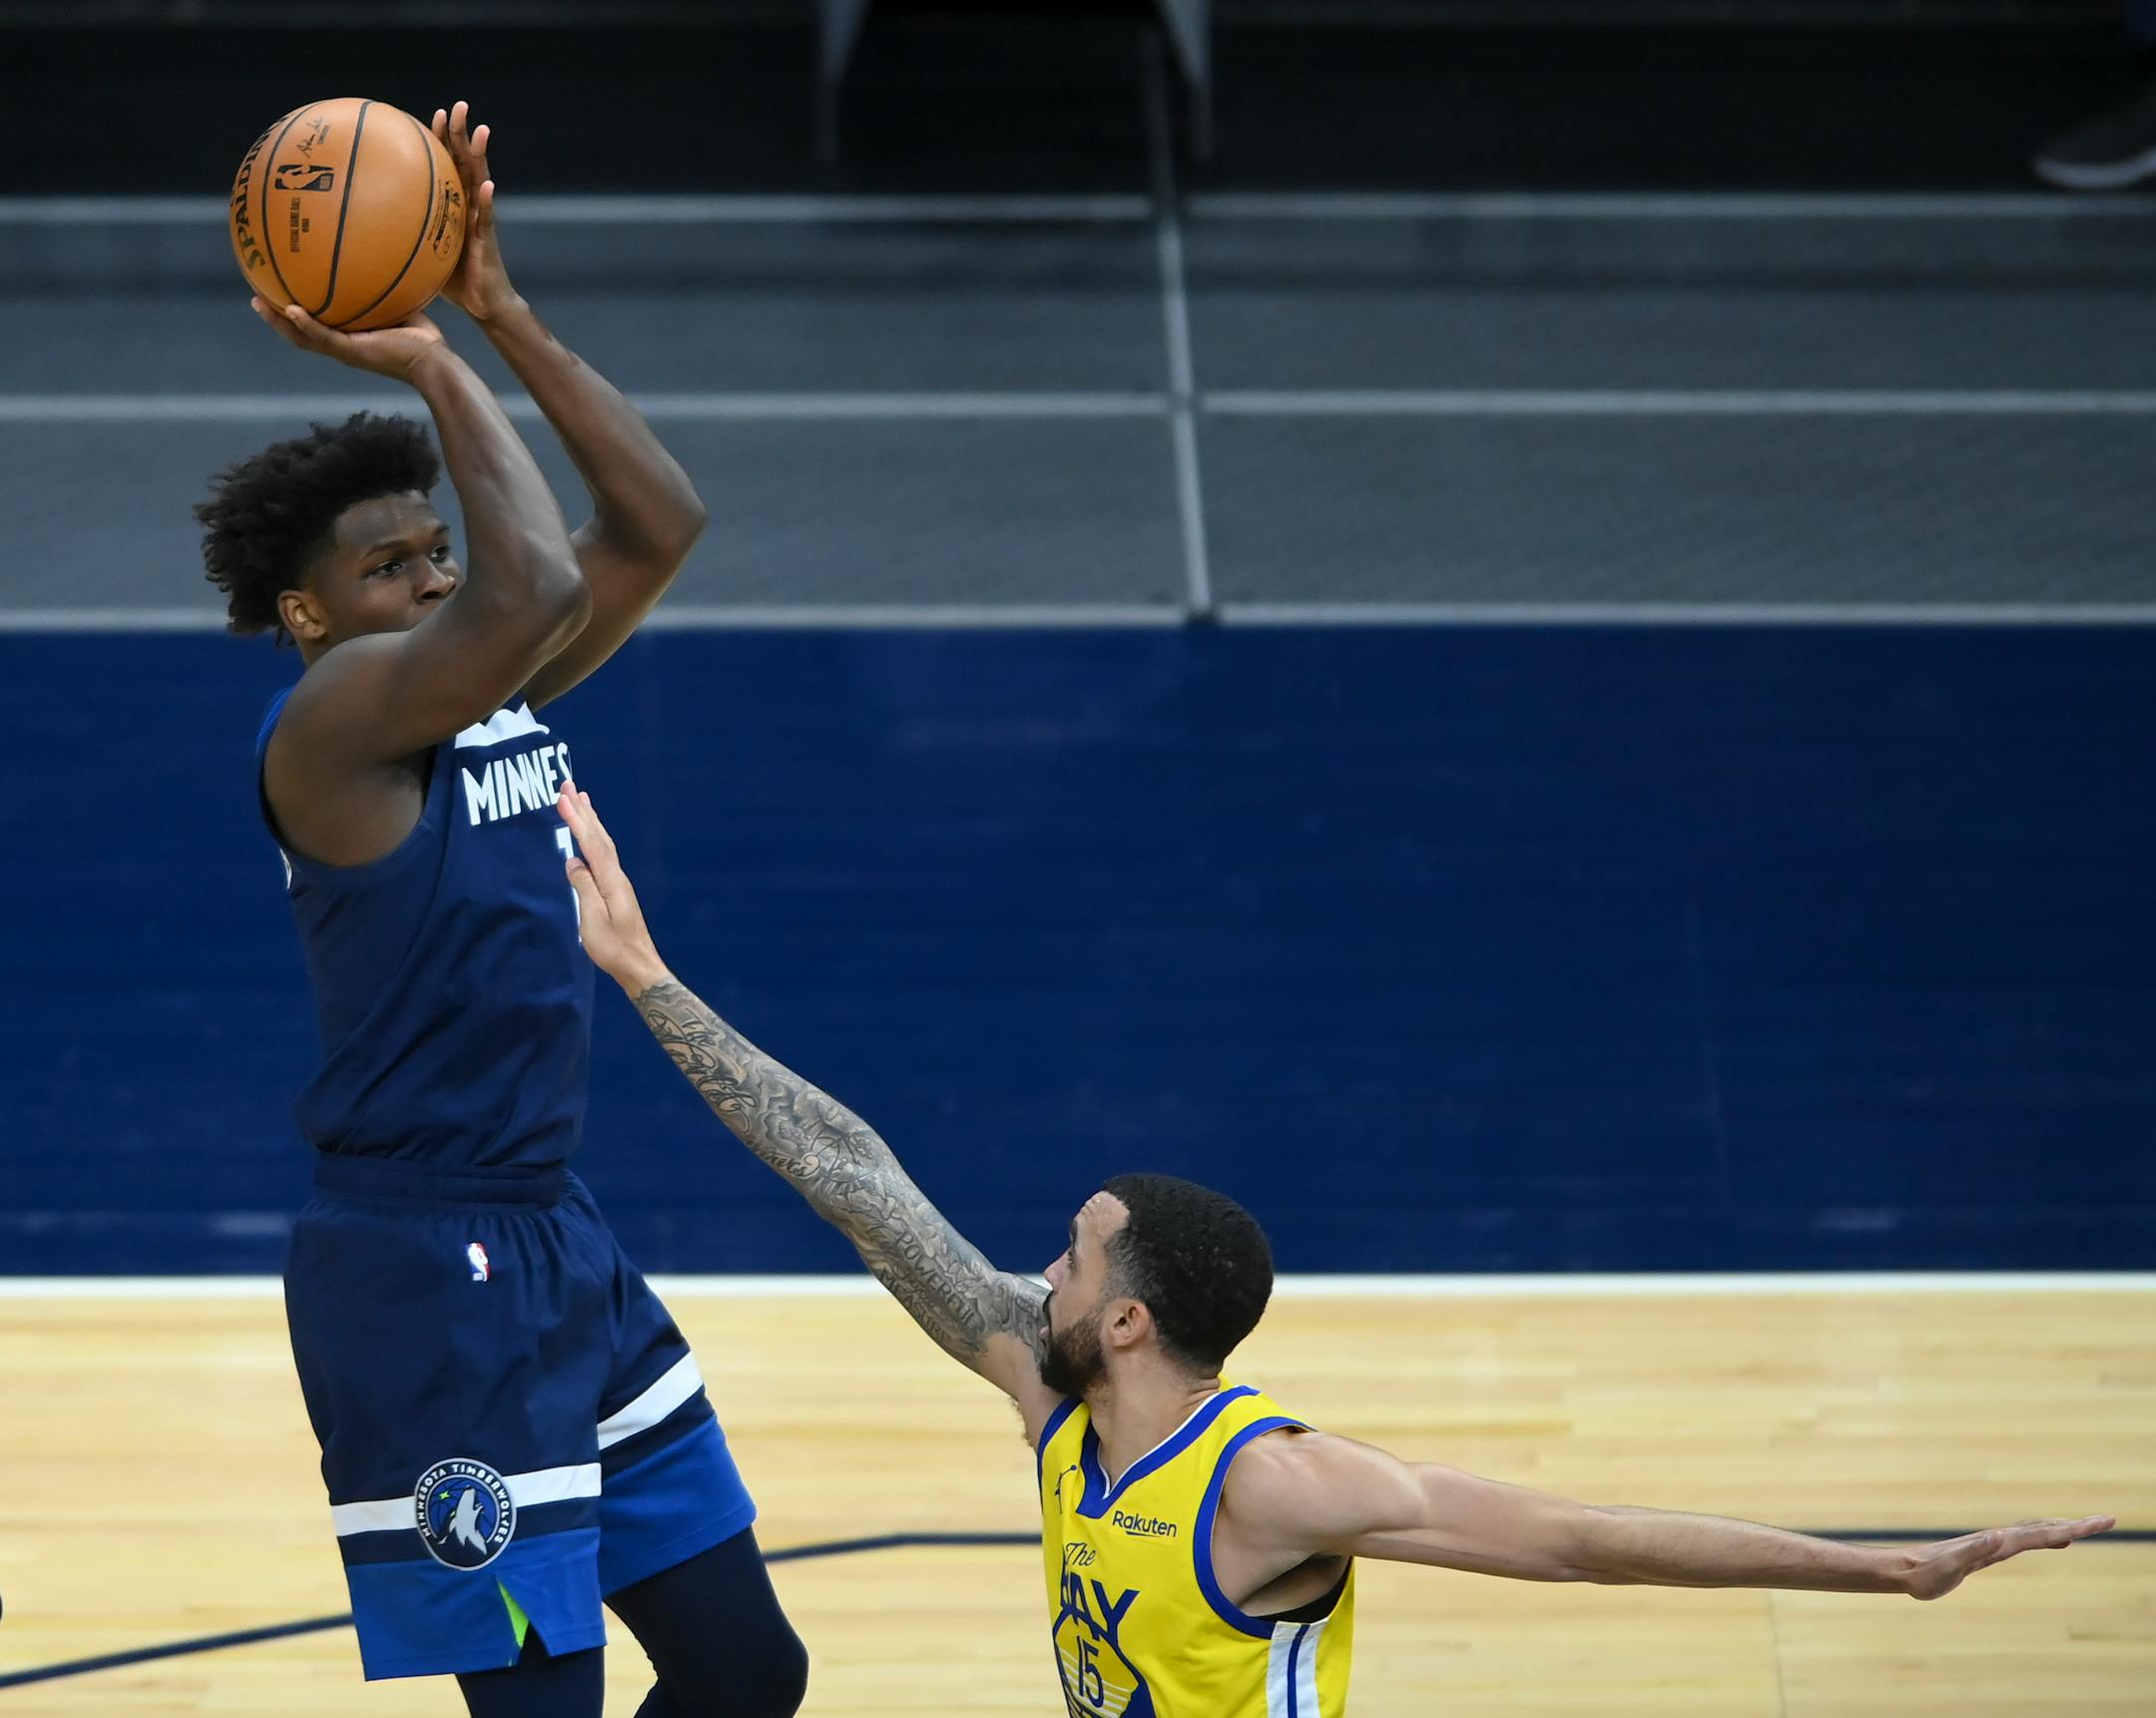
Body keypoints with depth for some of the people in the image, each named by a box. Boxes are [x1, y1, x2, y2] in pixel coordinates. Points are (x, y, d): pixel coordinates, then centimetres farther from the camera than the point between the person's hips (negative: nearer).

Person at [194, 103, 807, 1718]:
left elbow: (658, 523, 9)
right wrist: (432, 369, -19)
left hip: (562, 1244, 9)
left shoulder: (499, 694, 10)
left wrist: (504, 313, 2)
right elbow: (535, 588, -30)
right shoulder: (337, 715, -15)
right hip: (427, 1274, -9)